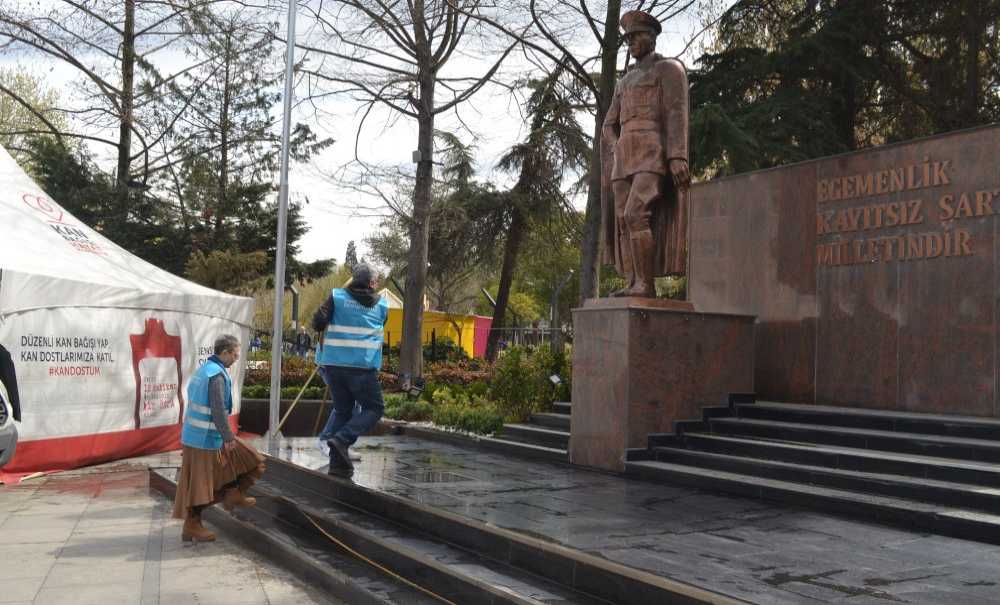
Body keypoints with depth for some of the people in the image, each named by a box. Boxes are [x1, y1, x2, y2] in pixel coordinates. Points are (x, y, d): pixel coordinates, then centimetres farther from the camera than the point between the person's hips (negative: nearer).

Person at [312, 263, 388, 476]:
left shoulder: (337, 297, 3)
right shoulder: (381, 305, 7)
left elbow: (317, 324, -5)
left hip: (333, 363, 3)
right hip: (363, 365, -3)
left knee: (342, 409, 14)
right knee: (374, 408, 10)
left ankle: (338, 462, 11)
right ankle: (342, 438, -11)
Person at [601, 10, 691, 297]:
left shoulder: (670, 69, 3)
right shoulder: (625, 81, 26)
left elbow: (677, 113, -10)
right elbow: (610, 126, 23)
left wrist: (678, 158, -21)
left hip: (656, 156, -8)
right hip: (626, 158, 8)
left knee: (636, 214, -23)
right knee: (624, 221, -3)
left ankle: (646, 285, -21)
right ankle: (633, 285, -4)